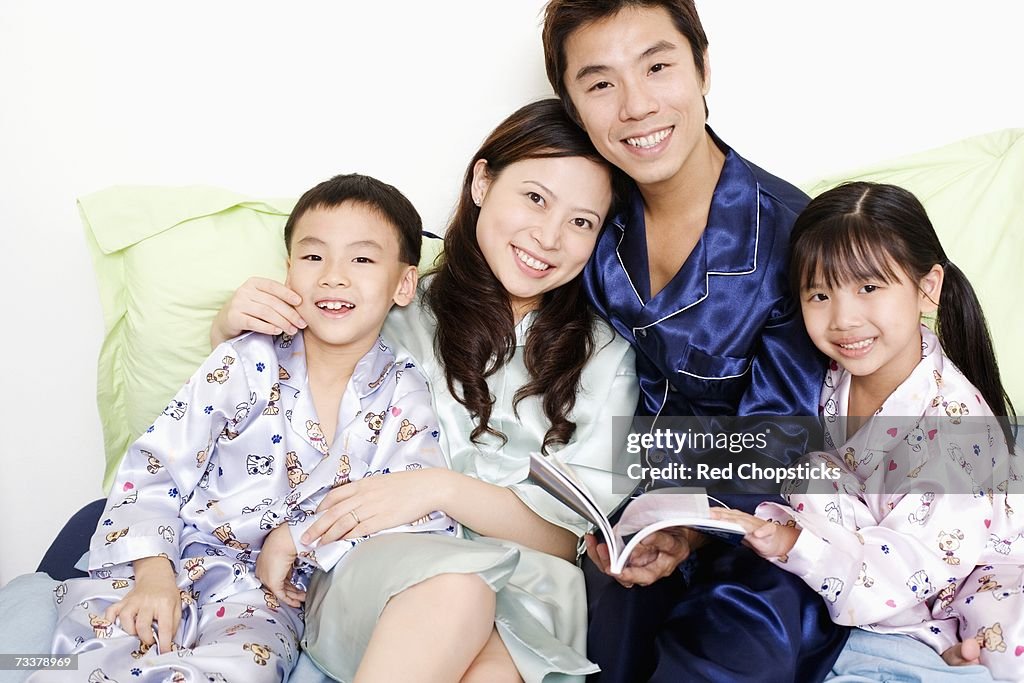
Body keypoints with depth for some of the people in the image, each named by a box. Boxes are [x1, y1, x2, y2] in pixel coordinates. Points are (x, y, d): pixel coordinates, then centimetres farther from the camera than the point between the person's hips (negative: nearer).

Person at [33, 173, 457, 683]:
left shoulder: (402, 397, -3)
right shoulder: (247, 364, -4)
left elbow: (427, 517, -13)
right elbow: (154, 466, -2)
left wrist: (294, 538, -15)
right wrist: (152, 574, -16)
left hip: (264, 599, 1)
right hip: (172, 569, 0)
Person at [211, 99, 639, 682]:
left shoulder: (605, 356, 4)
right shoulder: (398, 308, 4)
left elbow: (571, 537, -1)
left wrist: (441, 488, -18)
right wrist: (234, 326, -7)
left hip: (523, 593, -1)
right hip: (376, 574, 2)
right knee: (454, 587, -35)